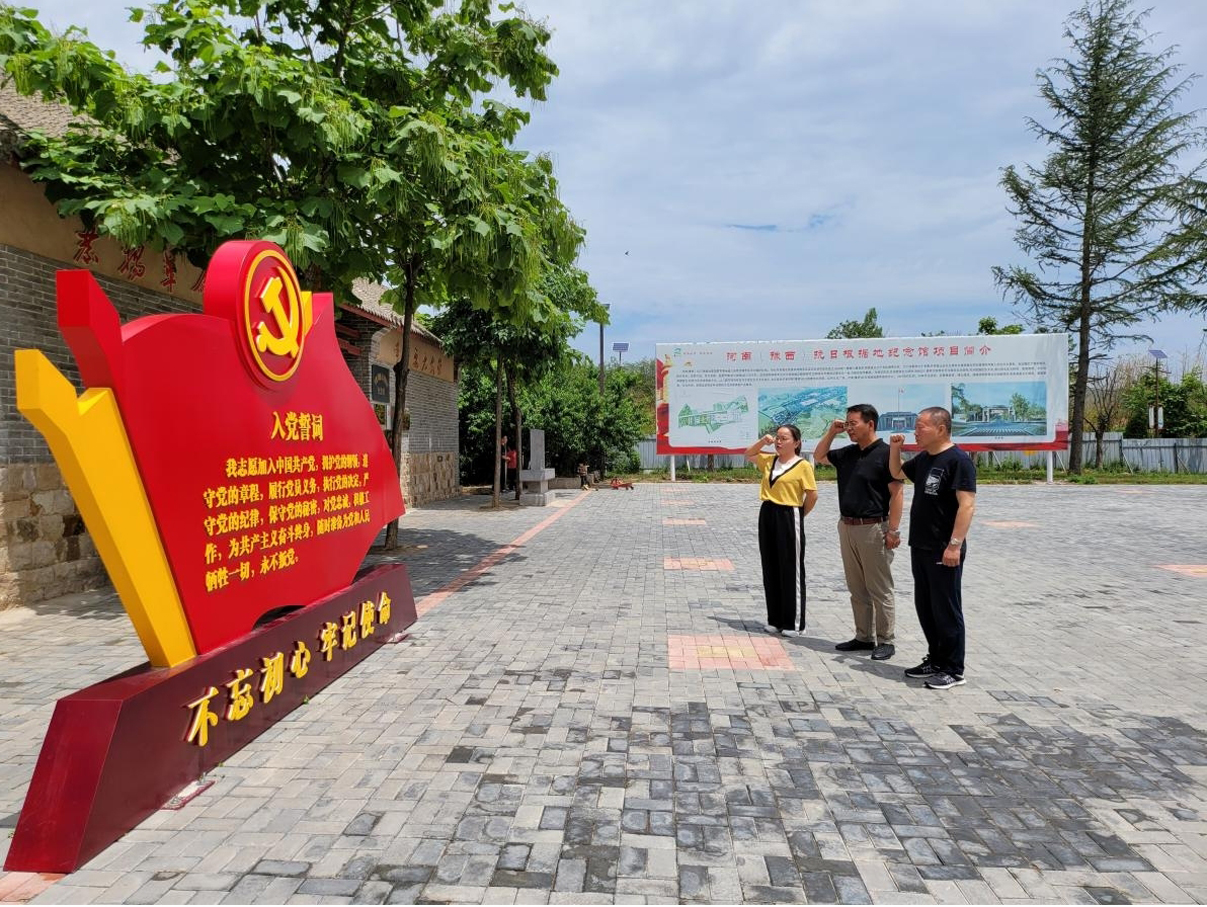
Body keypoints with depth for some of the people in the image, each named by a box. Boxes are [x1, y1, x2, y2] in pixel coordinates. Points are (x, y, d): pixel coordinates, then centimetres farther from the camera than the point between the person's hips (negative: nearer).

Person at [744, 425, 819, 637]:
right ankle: (775, 620, 21)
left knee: (791, 571, 1)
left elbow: (812, 495, -8)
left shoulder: (803, 465, -9)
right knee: (770, 569, 11)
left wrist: (799, 515, 1)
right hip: (767, 516, 6)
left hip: (788, 519, -6)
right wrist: (762, 441, 7)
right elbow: (748, 455, 23)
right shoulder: (769, 460, 9)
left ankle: (794, 623, 11)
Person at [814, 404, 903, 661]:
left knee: (880, 590, 1)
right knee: (857, 589, 14)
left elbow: (896, 493, -14)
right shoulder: (847, 454, 10)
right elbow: (819, 456, 25)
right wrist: (831, 432, 10)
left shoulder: (885, 453, -12)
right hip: (847, 527, 8)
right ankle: (864, 637, 23)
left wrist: (893, 530, -18)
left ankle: (886, 641, 11)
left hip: (873, 529, -8)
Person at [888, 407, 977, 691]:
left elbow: (967, 505, -20)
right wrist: (895, 449, 11)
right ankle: (936, 660, 28)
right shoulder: (923, 460, 12)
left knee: (946, 610, 0)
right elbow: (897, 473, 30)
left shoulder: (958, 460, -14)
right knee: (925, 607, 15)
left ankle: (953, 670, 11)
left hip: (944, 550, -9)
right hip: (920, 547, 9)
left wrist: (955, 545, -24)